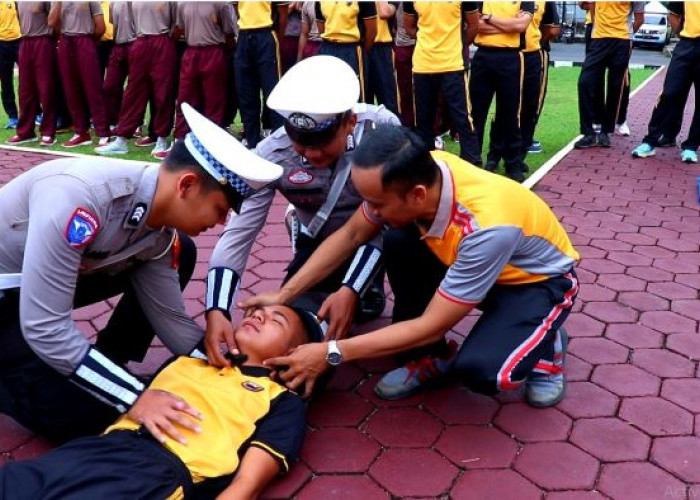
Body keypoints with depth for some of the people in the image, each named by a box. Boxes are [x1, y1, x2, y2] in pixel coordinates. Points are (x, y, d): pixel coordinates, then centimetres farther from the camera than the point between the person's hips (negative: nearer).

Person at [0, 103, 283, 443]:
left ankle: (104, 368, 7)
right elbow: (44, 328, -36)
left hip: (49, 283, 7)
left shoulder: (161, 230, -13)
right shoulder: (78, 195, -37)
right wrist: (136, 398, -32)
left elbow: (171, 319, -5)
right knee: (81, 416, -16)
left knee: (180, 255, -4)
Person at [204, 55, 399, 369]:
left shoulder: (382, 129, -32)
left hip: (379, 234, -2)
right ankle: (365, 281, 17)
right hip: (319, 241, 3)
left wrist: (351, 289, -35)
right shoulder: (272, 155, -28)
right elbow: (238, 232, -27)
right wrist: (217, 310, -41)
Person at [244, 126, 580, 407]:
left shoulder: (489, 226, -41)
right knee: (398, 243, -21)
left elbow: (432, 325, -32)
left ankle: (547, 344, 3)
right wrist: (283, 295, -11)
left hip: (539, 279, -6)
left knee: (479, 370, -32)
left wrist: (331, 353, -32)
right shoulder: (415, 173, -24)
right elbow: (350, 236, -8)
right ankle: (432, 357, 0)